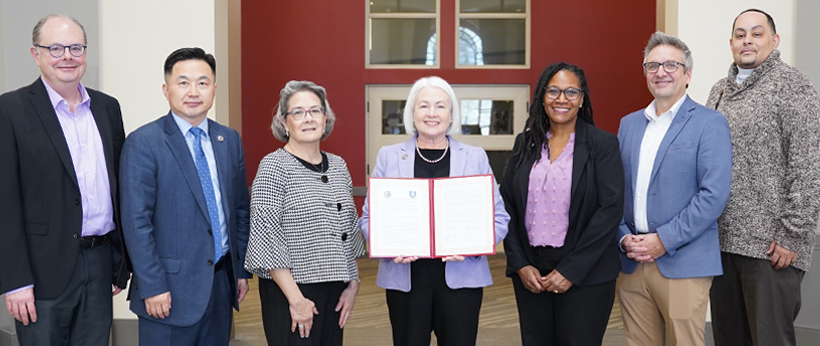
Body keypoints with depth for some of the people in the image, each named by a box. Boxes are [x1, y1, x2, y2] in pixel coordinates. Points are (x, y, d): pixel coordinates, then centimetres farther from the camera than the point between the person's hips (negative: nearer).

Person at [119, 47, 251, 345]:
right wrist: (152, 287, -15)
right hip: (171, 290, -5)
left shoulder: (230, 140, 9)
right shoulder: (143, 143, -8)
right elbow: (136, 223, -12)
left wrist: (242, 270, 11)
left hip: (222, 284, 5)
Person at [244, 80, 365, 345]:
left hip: (335, 293, 6)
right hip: (289, 293, -6)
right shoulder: (274, 166, -9)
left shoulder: (338, 165, 10)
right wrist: (296, 299, -16)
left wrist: (353, 284, 9)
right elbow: (266, 237, -14)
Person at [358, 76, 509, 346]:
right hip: (405, 276, 0)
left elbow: (498, 217, 5)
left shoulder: (475, 157, 6)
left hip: (461, 276, 0)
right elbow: (369, 216, 7)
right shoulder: (389, 156, 7)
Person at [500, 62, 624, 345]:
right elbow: (507, 205, 7)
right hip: (530, 271, 3)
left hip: (585, 275, -3)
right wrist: (520, 265, -3)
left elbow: (611, 209, -10)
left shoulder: (602, 144, -3)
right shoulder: (525, 143, 8)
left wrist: (571, 270, -13)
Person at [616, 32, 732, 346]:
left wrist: (663, 241, -15)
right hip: (631, 263, 5)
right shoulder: (629, 123, 15)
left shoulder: (709, 124, -3)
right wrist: (624, 237, -2)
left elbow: (714, 195, -12)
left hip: (682, 265, -5)